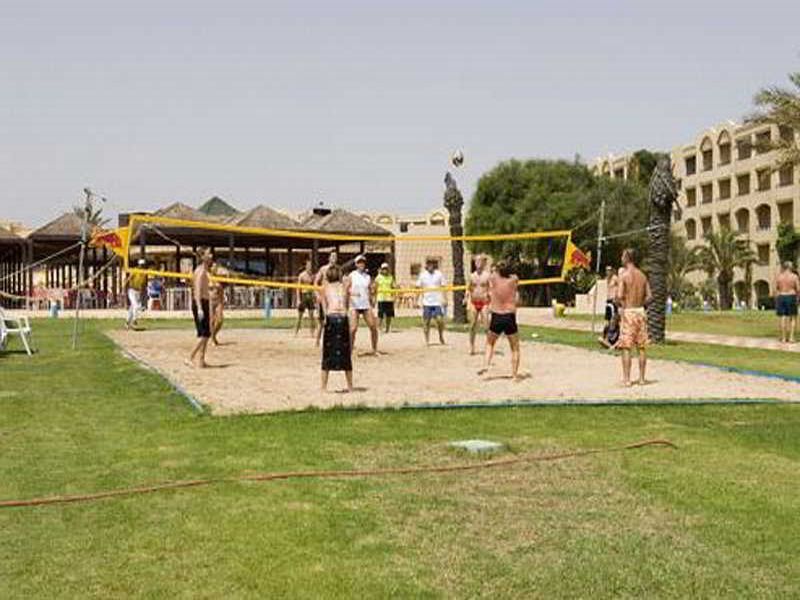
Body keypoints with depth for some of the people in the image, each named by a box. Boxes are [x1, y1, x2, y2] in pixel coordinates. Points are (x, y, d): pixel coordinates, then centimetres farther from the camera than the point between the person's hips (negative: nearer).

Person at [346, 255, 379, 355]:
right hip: (355, 305, -3)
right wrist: (351, 293, -19)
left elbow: (371, 291, 14)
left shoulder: (368, 277, 11)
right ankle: (350, 349, -1)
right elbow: (345, 290, -1)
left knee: (373, 327, -2)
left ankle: (374, 349, 11)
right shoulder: (351, 276, 2)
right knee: (353, 328, -12)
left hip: (366, 305, 3)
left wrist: (372, 291, -7)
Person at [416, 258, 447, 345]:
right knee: (426, 322, 3)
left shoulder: (439, 274, 2)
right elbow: (418, 288, 8)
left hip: (437, 302, -2)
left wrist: (444, 299, -8)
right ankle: (427, 340, 14)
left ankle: (441, 337, 15)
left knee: (440, 320, -9)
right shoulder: (422, 275, 6)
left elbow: (443, 287, 2)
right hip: (426, 302, 2)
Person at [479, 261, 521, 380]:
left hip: (496, 318, 1)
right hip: (510, 318, -1)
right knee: (515, 348, 13)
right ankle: (515, 374, 6)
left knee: (490, 343, 22)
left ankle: (486, 365, 3)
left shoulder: (493, 279, -1)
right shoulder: (513, 280, -1)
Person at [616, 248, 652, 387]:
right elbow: (649, 297, 5)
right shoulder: (642, 275, 8)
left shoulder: (624, 275, -10)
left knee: (626, 347, -2)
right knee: (641, 347, 11)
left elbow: (619, 296, -17)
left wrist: (621, 304, 3)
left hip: (628, 312, -5)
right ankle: (642, 378, 15)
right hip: (640, 311, 5)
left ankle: (626, 379, -3)